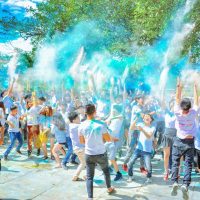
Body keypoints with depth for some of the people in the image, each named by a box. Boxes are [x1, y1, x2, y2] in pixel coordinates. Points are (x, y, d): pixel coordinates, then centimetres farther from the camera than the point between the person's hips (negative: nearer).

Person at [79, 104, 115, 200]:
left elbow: (82, 141, 4)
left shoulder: (82, 126, -9)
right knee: (106, 170, 25)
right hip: (101, 153, 0)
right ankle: (109, 188, 44)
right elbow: (108, 139, -8)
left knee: (89, 176, 8)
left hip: (89, 154, 1)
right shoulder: (101, 124, -16)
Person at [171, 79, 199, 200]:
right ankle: (185, 185, -14)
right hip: (190, 142, 0)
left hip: (179, 141, 0)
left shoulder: (178, 113, -13)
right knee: (188, 164, -1)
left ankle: (175, 182, -10)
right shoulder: (193, 113, -13)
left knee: (175, 163, 6)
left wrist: (179, 87, 1)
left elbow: (177, 99, -5)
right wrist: (195, 87, 6)